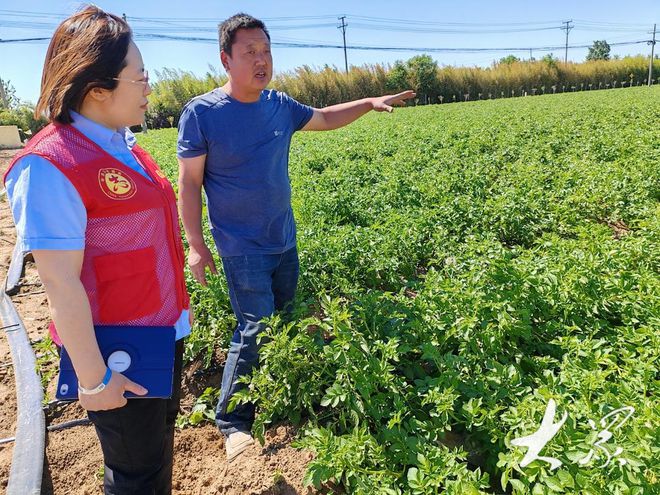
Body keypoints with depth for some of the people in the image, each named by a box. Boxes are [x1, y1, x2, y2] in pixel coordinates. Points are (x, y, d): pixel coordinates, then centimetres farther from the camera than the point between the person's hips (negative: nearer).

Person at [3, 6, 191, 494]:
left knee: (161, 437, 27)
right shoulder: (50, 166, -22)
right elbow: (61, 283, -22)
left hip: (163, 330, 8)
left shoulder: (124, 146, 3)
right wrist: (93, 377, -17)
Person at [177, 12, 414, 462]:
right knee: (256, 329, -8)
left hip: (284, 241, 6)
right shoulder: (201, 113, -12)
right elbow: (189, 182, -9)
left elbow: (324, 118, 20)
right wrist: (196, 244, -11)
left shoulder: (279, 105, 2)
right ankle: (232, 422, 13)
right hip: (242, 249, -6)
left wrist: (370, 103, 13)